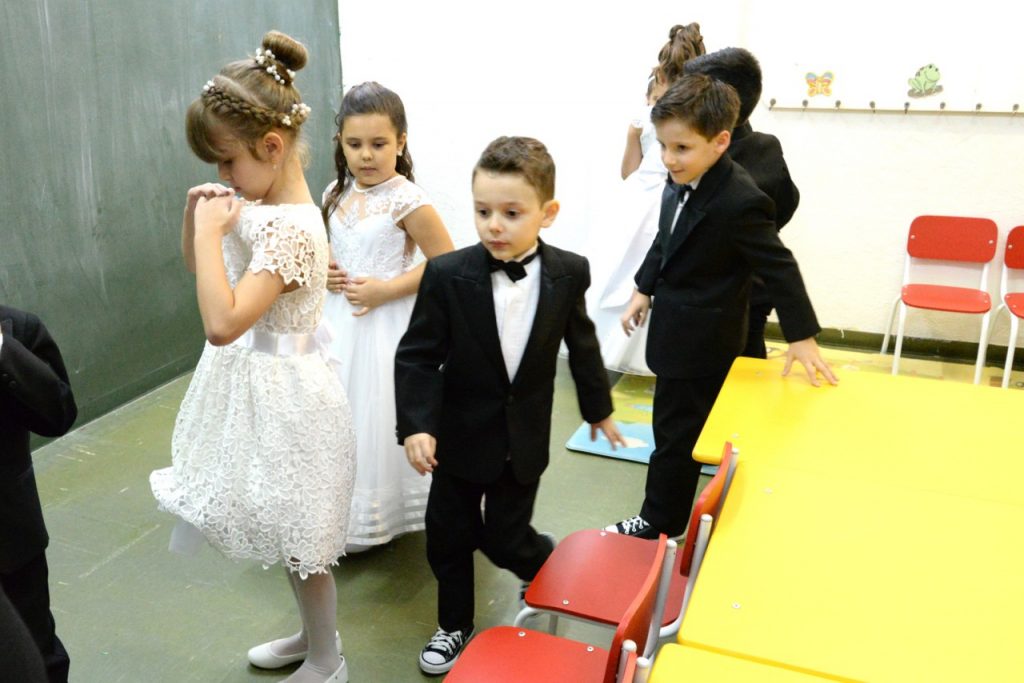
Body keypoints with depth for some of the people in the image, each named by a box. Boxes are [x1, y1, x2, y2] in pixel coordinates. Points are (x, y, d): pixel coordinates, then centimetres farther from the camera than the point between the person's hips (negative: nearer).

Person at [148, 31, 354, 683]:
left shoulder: (292, 229, -26)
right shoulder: (262, 203, 2)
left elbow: (222, 322, -33)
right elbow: (196, 263, 16)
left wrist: (209, 229, -26)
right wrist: (198, 213, -3)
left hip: (282, 396, -9)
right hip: (261, 385, 9)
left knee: (302, 538, 9)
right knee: (290, 532, 23)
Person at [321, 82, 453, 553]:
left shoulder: (406, 200, -15)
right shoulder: (336, 195, 4)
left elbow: (445, 263, -14)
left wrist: (386, 289, -18)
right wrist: (323, 268, -1)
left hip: (385, 324, -6)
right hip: (337, 321, 7)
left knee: (378, 416, 3)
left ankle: (373, 517, 22)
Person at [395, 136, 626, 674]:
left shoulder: (568, 273, -11)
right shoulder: (447, 274, -18)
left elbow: (581, 344, 5)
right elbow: (417, 357, -12)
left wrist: (597, 409, 16)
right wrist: (416, 424, -24)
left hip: (525, 438, 0)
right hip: (460, 433, 0)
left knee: (505, 538, 8)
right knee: (449, 536, 13)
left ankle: (550, 569, 43)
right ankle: (454, 625, 38)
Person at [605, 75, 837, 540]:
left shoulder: (740, 202, -27)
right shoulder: (681, 183, -1)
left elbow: (780, 267, -20)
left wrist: (802, 337, -16)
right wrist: (645, 290, 15)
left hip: (699, 339, -8)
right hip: (682, 331, 9)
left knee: (674, 433, 5)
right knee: (683, 428, 23)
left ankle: (659, 524, 23)